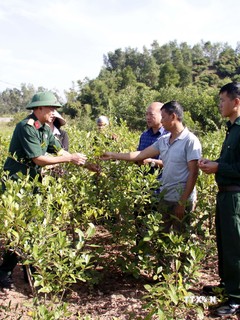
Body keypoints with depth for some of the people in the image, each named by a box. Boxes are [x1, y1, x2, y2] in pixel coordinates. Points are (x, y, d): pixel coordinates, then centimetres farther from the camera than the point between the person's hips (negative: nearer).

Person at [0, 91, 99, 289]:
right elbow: (39, 159, -23)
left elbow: (60, 151, 8)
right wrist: (70, 159, -16)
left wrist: (86, 165, 3)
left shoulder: (45, 129, 6)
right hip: (16, 185, -8)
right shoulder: (26, 127, -20)